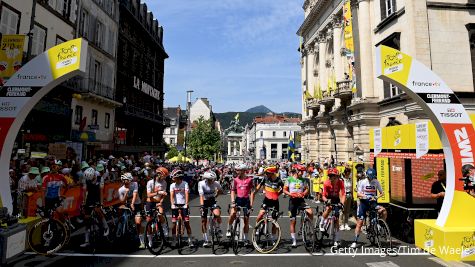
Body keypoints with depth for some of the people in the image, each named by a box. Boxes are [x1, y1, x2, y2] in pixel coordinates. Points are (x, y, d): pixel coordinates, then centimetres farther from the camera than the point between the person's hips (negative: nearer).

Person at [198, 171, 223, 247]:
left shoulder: (216, 183, -14)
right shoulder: (201, 183, -20)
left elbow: (220, 191, 8)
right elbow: (201, 195, -27)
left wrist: (215, 196, 8)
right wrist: (201, 205, -38)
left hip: (212, 201, 1)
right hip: (204, 202, -1)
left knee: (217, 214, -27)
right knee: (204, 221, 1)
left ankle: (219, 229, 0)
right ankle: (205, 240, 15)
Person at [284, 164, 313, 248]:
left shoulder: (303, 180, 5)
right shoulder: (289, 179, -2)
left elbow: (307, 189, 8)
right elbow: (284, 190, -1)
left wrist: (303, 194, -12)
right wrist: (291, 194, -18)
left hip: (301, 200, 1)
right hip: (293, 200, -1)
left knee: (310, 212, -26)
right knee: (293, 221, 3)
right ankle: (294, 241, 15)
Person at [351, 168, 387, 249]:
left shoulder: (376, 182, 0)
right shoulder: (362, 182, -5)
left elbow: (382, 193, 3)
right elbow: (358, 194, -8)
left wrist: (376, 197, -17)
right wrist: (366, 196, -27)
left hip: (373, 202, 2)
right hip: (364, 203, -2)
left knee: (383, 210, -28)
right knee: (359, 222, -5)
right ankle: (355, 241, 2)